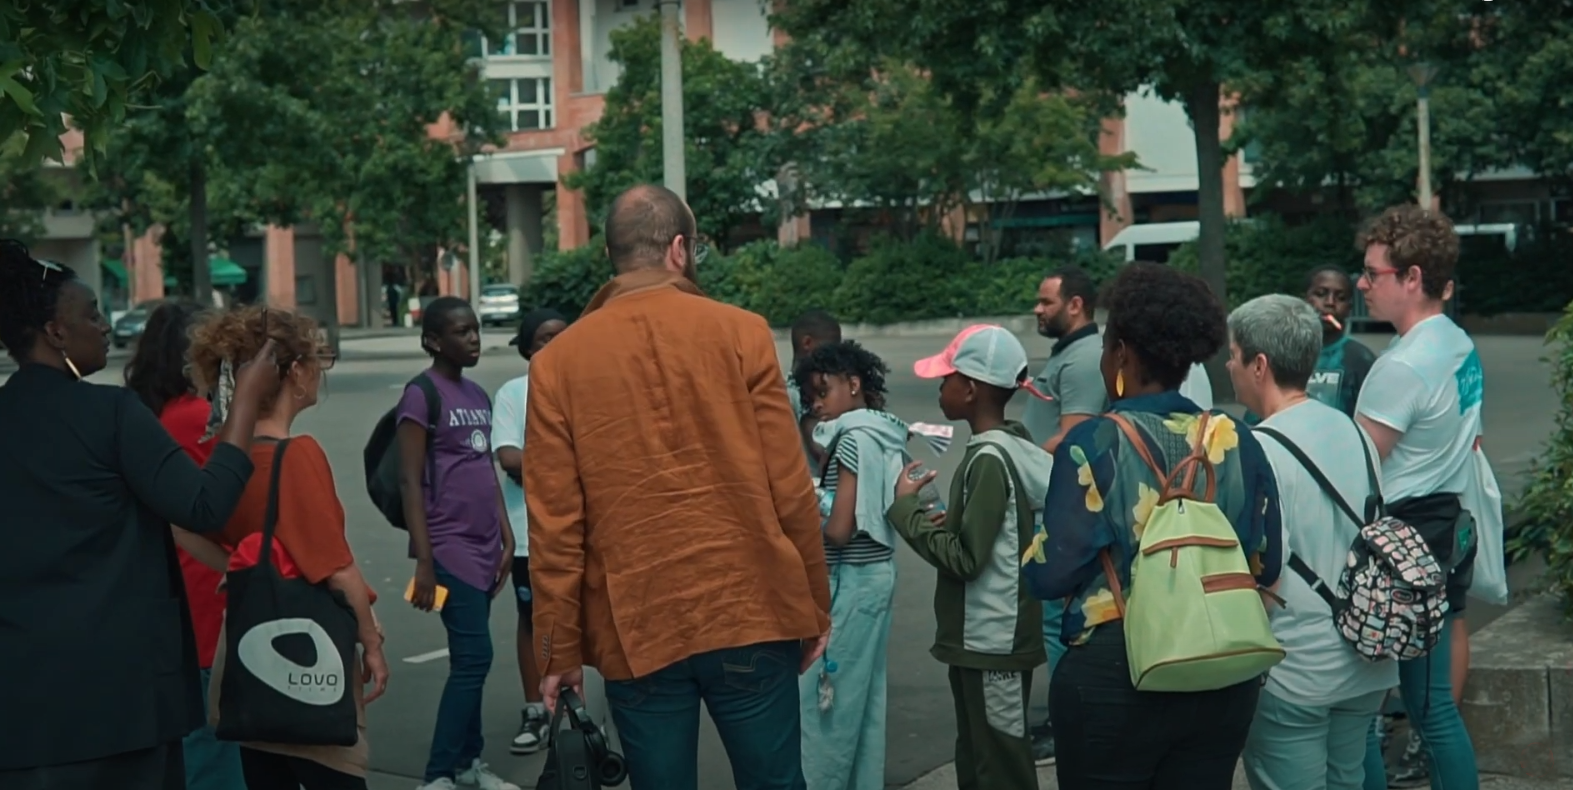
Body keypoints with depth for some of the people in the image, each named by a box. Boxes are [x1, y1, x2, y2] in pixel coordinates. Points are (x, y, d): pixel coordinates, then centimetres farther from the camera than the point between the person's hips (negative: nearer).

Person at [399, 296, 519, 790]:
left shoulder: (479, 396, 14)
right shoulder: (421, 395, -9)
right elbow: (410, 480, -12)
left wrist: (507, 538, 15)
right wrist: (423, 559, -16)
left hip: (483, 547, 7)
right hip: (450, 548, -7)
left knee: (471, 660, 12)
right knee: (473, 658, -10)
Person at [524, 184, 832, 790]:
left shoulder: (558, 361, 1)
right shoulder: (740, 333, -2)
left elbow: (555, 522, -1)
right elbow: (789, 488, -3)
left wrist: (560, 649, 6)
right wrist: (815, 605, 8)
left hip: (634, 627, 1)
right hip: (749, 613, -1)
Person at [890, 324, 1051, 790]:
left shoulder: (990, 459, -19)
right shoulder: (1010, 447, 9)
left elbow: (964, 558, -21)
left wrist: (906, 508, -11)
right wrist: (949, 522, 4)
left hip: (993, 644, -10)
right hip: (983, 640, 10)